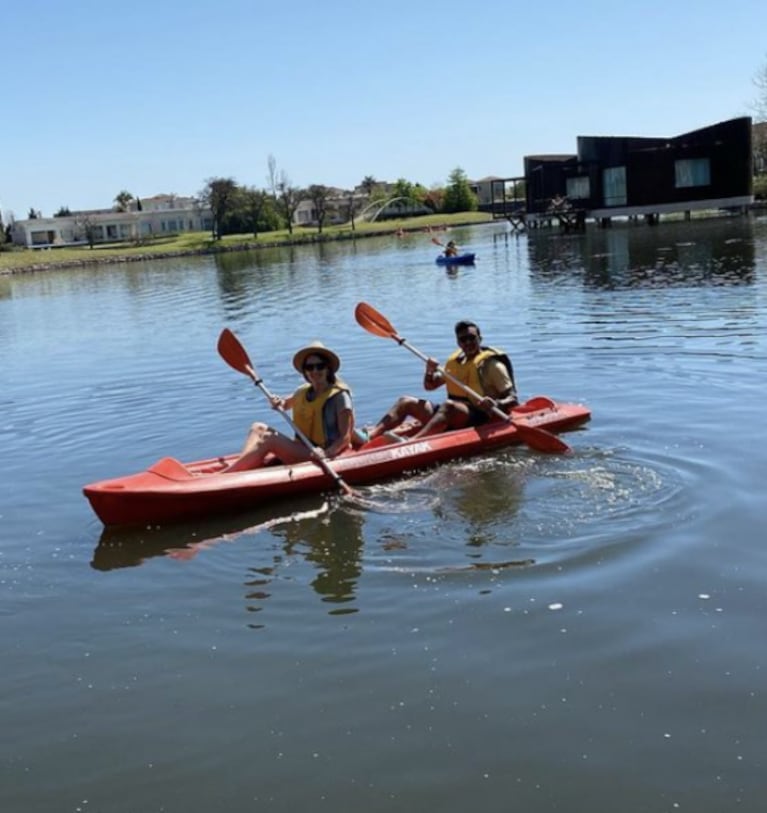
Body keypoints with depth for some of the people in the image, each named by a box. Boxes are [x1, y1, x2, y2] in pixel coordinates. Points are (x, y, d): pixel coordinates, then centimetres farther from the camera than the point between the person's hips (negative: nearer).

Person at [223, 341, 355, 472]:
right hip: (302, 449, 8)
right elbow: (286, 403, 30)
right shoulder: (303, 391, 11)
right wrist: (279, 403, 5)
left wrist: (326, 454, -32)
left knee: (267, 439, -21)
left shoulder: (339, 396, -10)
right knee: (258, 428, -5)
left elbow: (345, 437, -15)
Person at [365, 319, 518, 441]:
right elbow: (430, 386, 23)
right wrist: (430, 371, 0)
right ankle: (370, 435, -24)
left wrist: (496, 404, -31)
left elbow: (513, 399, -9)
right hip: (451, 419, 7)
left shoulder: (492, 365, -3)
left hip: (480, 418, -7)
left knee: (449, 405, -37)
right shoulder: (455, 361, 16)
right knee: (406, 402, -2)